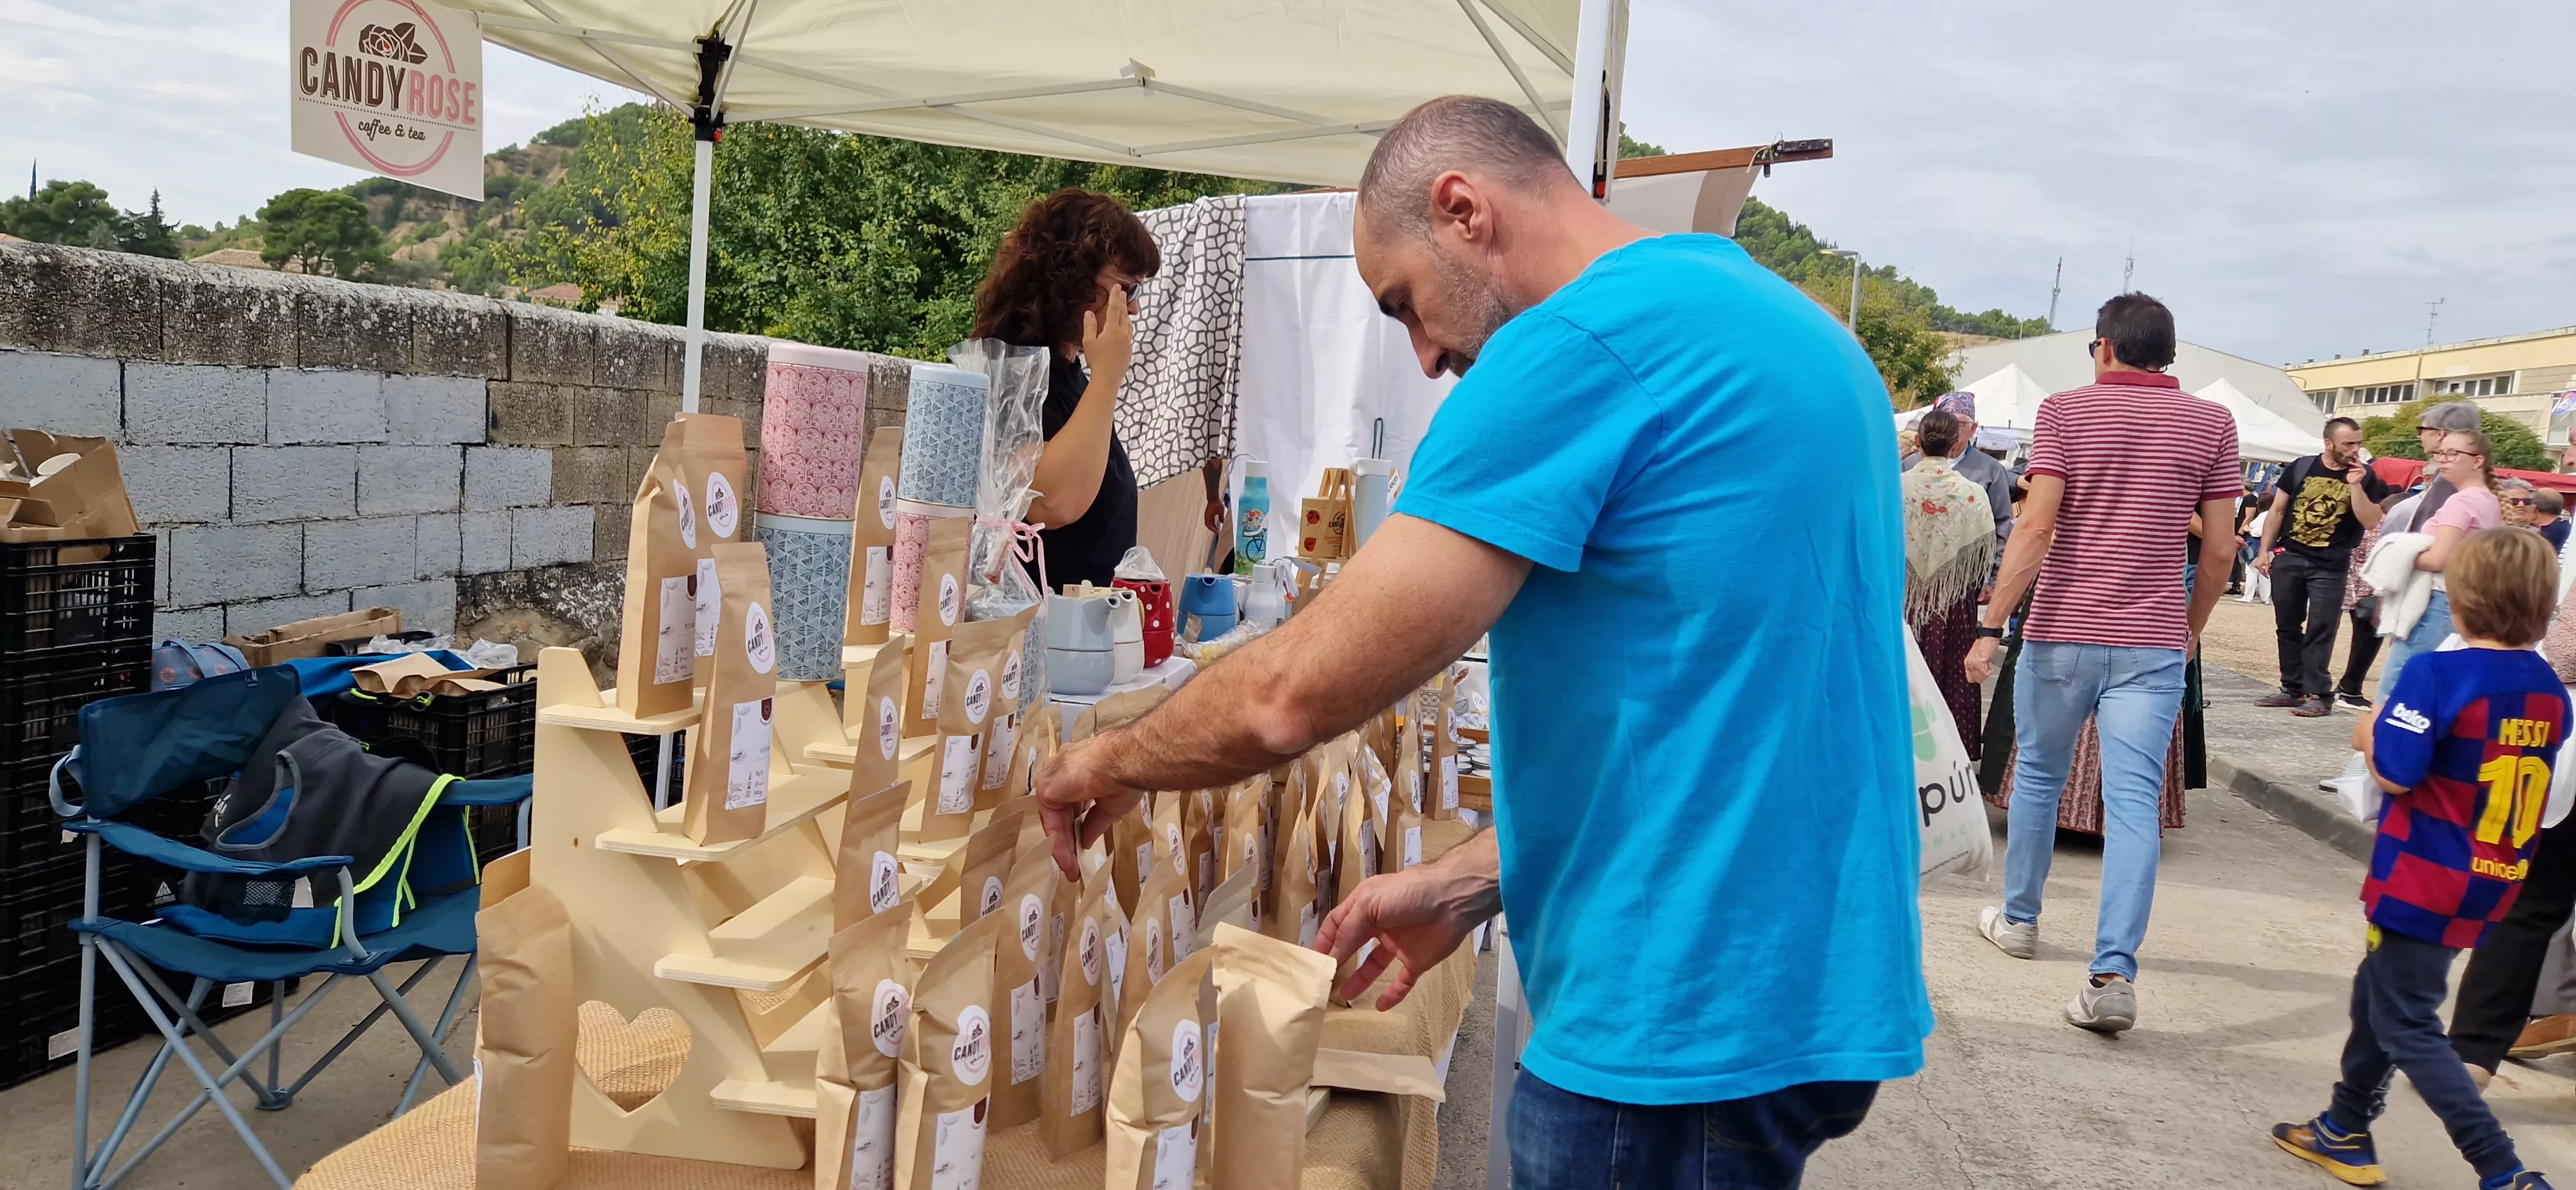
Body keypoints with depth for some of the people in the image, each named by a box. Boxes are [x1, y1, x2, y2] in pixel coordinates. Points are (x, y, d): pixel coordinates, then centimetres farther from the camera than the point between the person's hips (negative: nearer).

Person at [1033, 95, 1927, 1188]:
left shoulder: (1579, 345, -18)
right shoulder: (1787, 326, 13)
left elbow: (1294, 694, -19)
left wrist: (1113, 761, 0)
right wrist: (1471, 882, 13)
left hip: (1690, 1024, -9)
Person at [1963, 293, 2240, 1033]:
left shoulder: (2065, 411, -1)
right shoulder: (2211, 424, 6)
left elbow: (2036, 528, -11)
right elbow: (2219, 548, 5)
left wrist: (1992, 627, -10)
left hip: (2062, 632, -1)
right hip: (2153, 642, 1)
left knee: (2038, 776, 17)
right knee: (2133, 802, -4)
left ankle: (2019, 919, 33)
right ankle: (2114, 974, -13)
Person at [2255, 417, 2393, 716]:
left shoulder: (2365, 476, 0)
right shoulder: (2301, 468, 2)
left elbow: (2371, 523, -8)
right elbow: (2277, 511, 7)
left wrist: (2355, 485, -17)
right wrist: (2264, 550, 2)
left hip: (2330, 566, -2)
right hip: (2288, 558, 2)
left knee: (2320, 630, -4)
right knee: (2287, 626, 8)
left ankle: (2319, 694, -2)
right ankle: (2292, 688, 17)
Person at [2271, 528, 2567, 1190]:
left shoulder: (2436, 675, -20)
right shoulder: (2549, 692, 3)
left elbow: (2395, 773, -22)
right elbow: (2500, 776, 14)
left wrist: (2369, 735, -3)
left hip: (2424, 885, -8)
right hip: (2490, 887, 8)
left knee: (2408, 1023, 1)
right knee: (2379, 993, 22)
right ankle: (2346, 1132, 33)